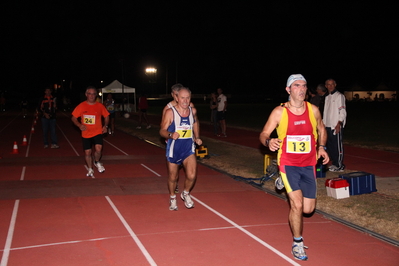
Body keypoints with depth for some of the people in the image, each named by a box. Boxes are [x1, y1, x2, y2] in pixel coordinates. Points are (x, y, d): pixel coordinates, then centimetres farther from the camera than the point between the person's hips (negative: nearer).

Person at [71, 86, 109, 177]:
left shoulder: (100, 106, -1)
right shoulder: (81, 106, -3)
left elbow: (106, 116, 12)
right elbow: (74, 118, 1)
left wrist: (105, 126, -5)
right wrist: (79, 125, -18)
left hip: (98, 132, -1)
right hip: (86, 134, 1)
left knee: (98, 149, -20)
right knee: (87, 152, 6)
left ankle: (97, 162, 11)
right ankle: (90, 169, 29)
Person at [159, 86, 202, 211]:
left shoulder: (193, 111, 1)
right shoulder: (170, 112, -14)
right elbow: (162, 131, -12)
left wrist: (197, 137, 15)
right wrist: (171, 135, -32)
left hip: (189, 149, 3)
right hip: (173, 149, -2)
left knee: (192, 175, -11)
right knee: (173, 177, 11)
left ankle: (186, 193, 20)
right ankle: (172, 197, 38)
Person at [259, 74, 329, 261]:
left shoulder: (313, 110, -3)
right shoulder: (279, 112, -12)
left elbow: (321, 130, 15)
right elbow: (264, 134, -7)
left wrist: (321, 147, -2)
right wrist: (269, 142, -30)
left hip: (308, 165, 4)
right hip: (288, 164, -3)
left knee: (308, 209, 5)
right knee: (297, 205, -15)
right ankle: (297, 243, 8)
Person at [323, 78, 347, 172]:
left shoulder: (339, 96, -4)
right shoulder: (327, 97, 18)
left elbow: (343, 111, -10)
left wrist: (339, 124, -17)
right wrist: (323, 124, 15)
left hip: (336, 126, -7)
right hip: (328, 125, 7)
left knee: (338, 146, -6)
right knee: (329, 145, 10)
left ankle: (340, 165, 0)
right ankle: (334, 163, 21)